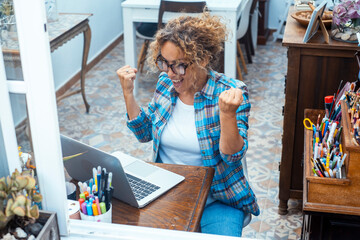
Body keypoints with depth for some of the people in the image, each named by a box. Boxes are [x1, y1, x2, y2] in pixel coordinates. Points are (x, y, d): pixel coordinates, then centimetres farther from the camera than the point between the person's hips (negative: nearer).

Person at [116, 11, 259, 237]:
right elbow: (145, 133, 10)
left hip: (217, 200, -3)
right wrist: (128, 93, -2)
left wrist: (227, 114, -36)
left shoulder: (231, 92, -15)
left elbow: (233, 157, -19)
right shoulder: (165, 83, -1)